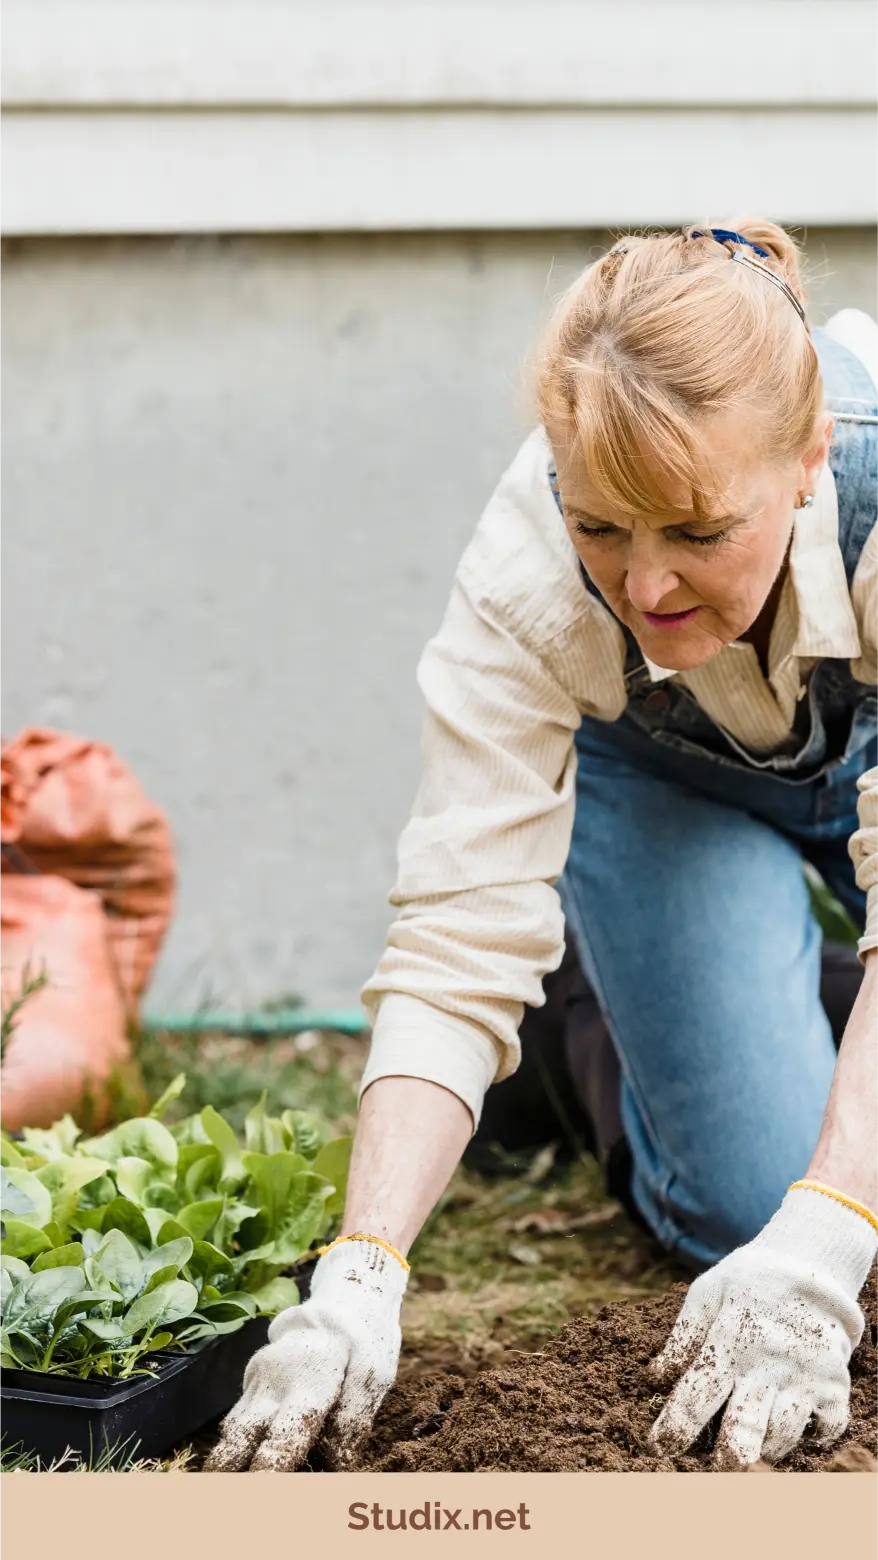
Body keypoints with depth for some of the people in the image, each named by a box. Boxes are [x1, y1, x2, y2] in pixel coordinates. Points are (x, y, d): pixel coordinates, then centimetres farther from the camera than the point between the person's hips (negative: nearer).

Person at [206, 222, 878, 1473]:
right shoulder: (523, 583, -37)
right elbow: (457, 945, -37)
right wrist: (358, 1281, -48)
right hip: (662, 783, 0)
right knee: (746, 1206, -14)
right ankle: (618, 1011, 16)